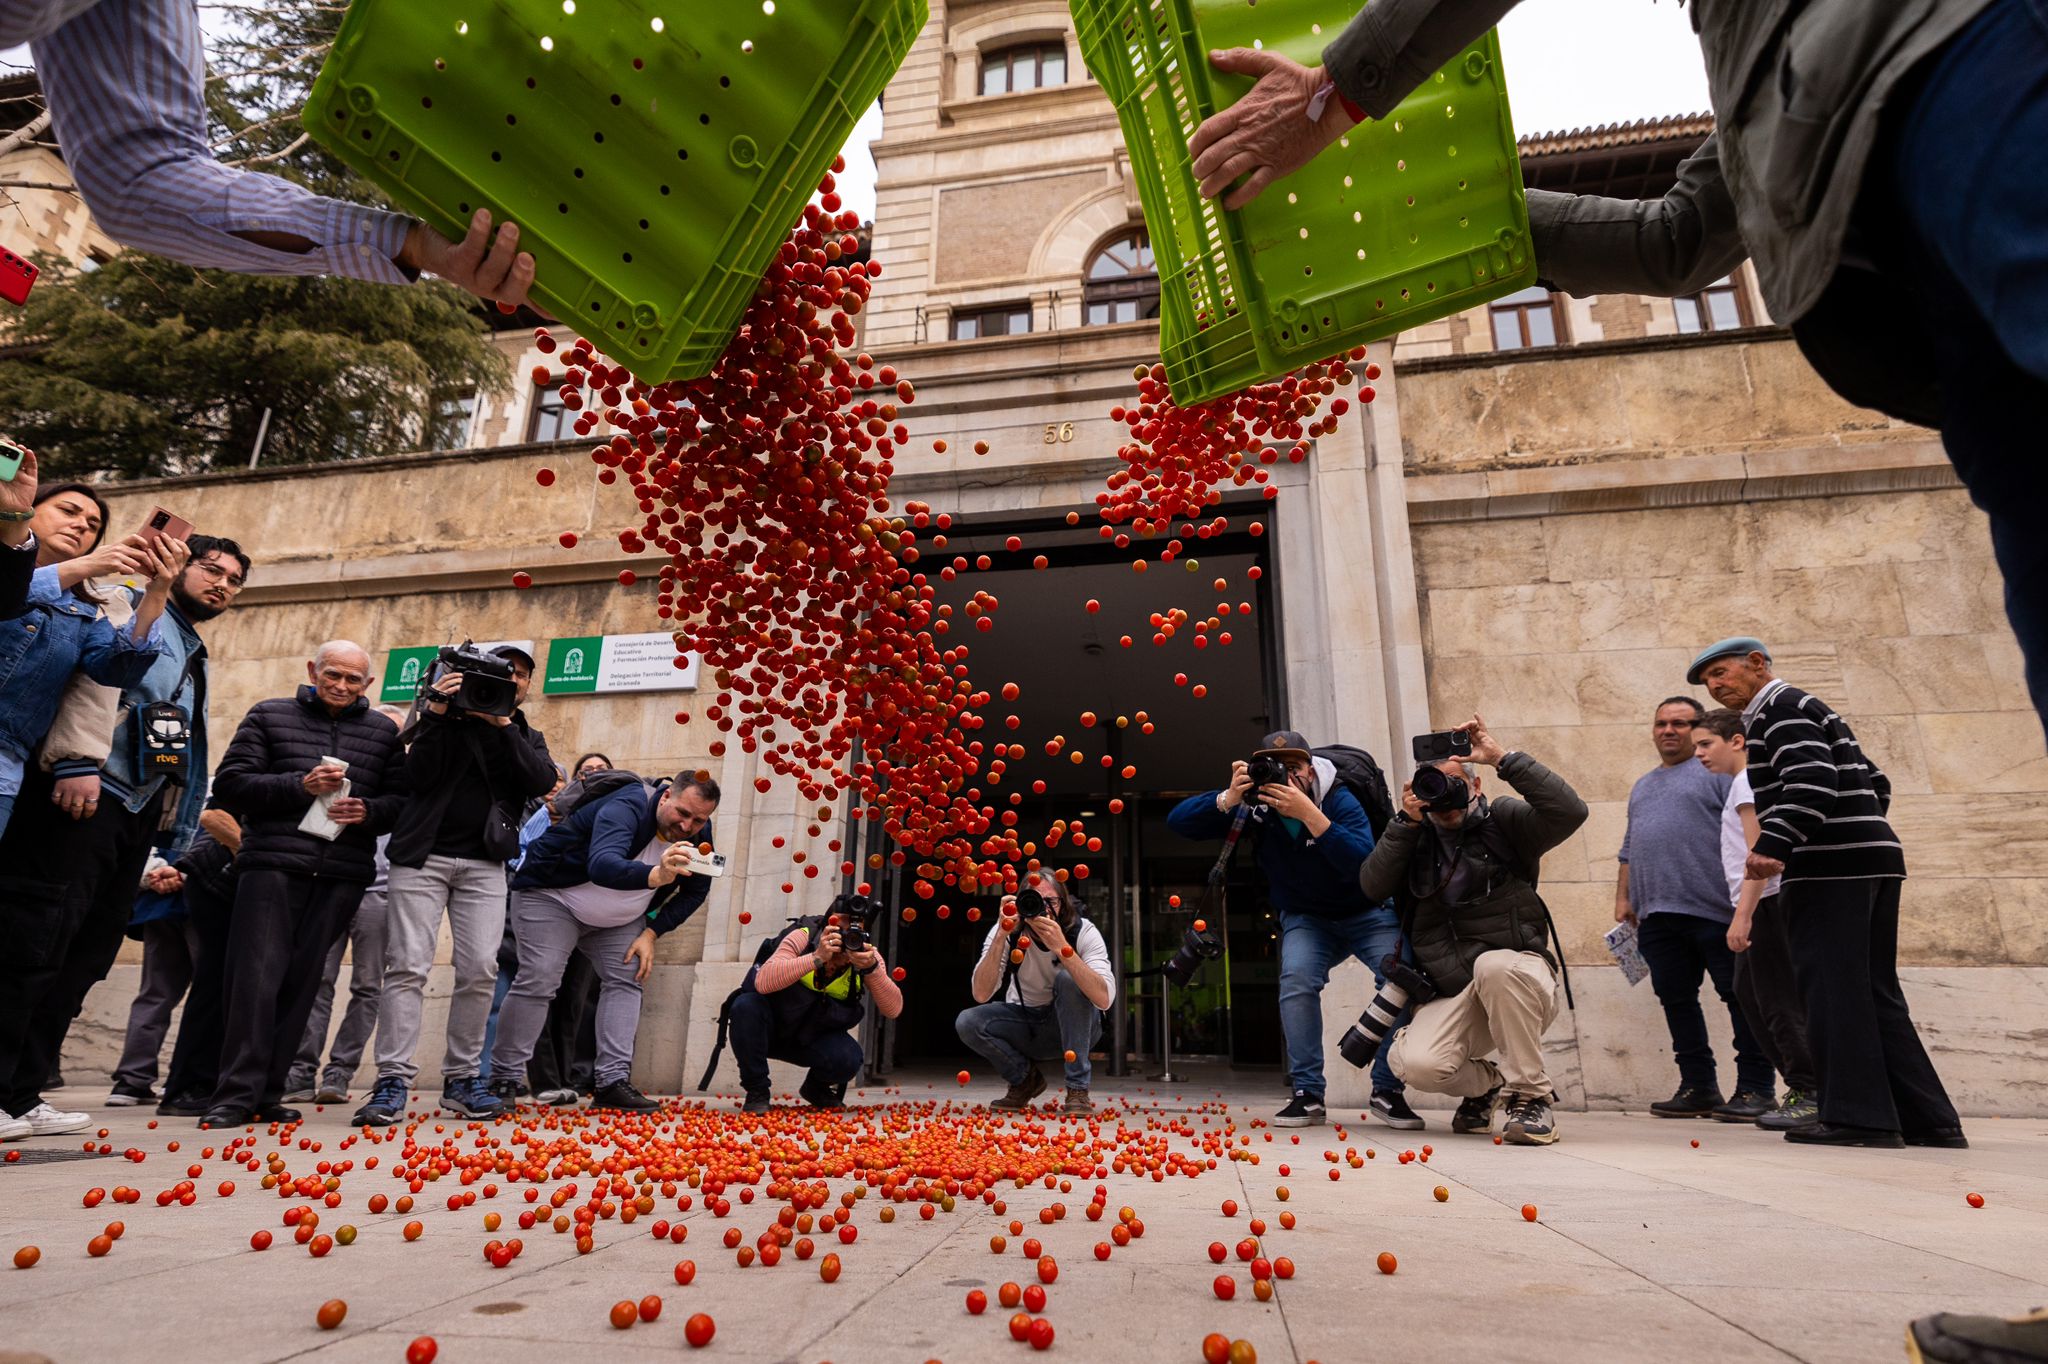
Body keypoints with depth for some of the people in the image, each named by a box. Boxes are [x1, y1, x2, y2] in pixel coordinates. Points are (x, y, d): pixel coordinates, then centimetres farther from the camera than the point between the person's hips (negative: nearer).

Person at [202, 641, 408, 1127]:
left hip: (340, 877, 2)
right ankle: (236, 1093, -1)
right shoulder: (268, 716, 11)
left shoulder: (383, 732, 15)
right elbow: (230, 782, 3)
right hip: (272, 865, -1)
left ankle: (267, 1093, 11)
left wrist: (367, 811, -8)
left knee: (300, 983, 3)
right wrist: (299, 784, -11)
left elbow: (401, 802, 13)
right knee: (257, 977, -7)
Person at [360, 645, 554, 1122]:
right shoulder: (450, 718, 10)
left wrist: (502, 724, -10)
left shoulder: (527, 738, 18)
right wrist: (436, 711, -11)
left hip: (484, 863, 2)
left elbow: (541, 781, -4)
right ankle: (392, 1081, -6)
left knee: (480, 970, -5)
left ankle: (460, 1079, 4)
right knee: (408, 966, -8)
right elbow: (417, 776, -4)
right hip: (423, 855, -2)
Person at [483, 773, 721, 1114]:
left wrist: (651, 933, -9)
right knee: (537, 980, -15)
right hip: (551, 895, -6)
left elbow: (695, 891, 2)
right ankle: (503, 1080, -2)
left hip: (617, 917, 7)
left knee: (626, 980, -5)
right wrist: (655, 875, -72)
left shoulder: (698, 836, -13)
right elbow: (602, 865, -53)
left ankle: (612, 1081, -4)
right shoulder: (626, 807, -35)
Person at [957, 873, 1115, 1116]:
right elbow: (981, 995, -30)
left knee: (1068, 978, -31)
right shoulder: (1010, 931, -18)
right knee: (967, 1023, -23)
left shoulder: (1082, 931, -22)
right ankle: (1025, 1079, 4)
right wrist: (1001, 936, -39)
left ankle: (1078, 1088, -18)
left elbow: (1104, 999, -37)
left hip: (1073, 1025, -2)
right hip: (1025, 1021, 2)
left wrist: (1062, 948, -45)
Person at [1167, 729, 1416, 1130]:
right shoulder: (1255, 807, -16)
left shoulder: (1340, 801, -23)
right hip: (1306, 918, 1)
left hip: (1367, 913, -1)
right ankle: (1307, 1094, -15)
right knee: (1297, 978, -26)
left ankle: (1388, 1091, -7)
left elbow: (1362, 863, -40)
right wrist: (1229, 798, -37)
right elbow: (1178, 821, -21)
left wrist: (1308, 814, -47)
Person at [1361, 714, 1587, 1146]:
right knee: (1413, 1062, -24)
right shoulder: (1416, 838, 10)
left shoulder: (1504, 822, 2)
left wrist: (1503, 758, -18)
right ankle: (1484, 1083, 13)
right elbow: (1372, 887, -6)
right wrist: (1406, 820, -13)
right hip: (1454, 996, 3)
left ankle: (1532, 1097, -16)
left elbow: (1569, 811, -17)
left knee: (1493, 966, -38)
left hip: (1519, 979, -2)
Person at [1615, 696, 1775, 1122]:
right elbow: (1629, 850, 26)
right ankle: (1698, 1087, 15)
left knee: (1741, 997, -2)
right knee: (1676, 1000, 7)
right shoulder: (1641, 786, 25)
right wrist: (1623, 898, 16)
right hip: (1656, 915, 7)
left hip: (1713, 910, -6)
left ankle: (1756, 1088, 6)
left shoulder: (1718, 771, 4)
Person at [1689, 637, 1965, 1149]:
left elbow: (1812, 781, -21)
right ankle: (1928, 1120, 13)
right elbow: (1876, 782, 27)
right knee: (1874, 992, 11)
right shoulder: (1811, 709, 25)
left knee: (1830, 987, -8)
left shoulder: (1780, 708, -5)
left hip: (1830, 866, -10)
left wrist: (1773, 845, -29)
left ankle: (1858, 1115, -7)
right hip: (1874, 857, 10)